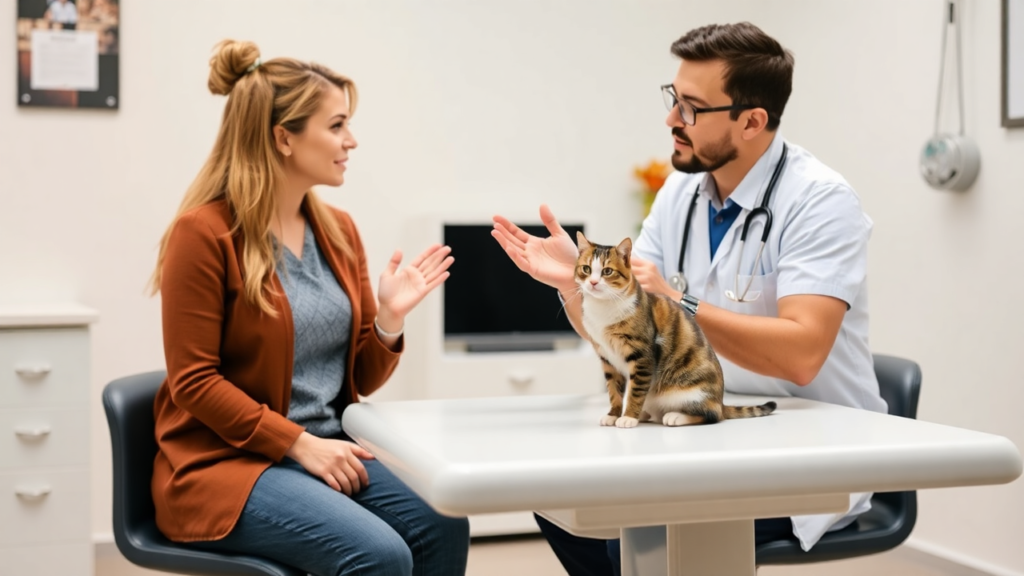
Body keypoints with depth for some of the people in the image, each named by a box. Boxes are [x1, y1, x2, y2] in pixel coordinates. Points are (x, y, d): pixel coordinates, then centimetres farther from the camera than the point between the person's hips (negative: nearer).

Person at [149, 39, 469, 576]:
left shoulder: (338, 231, 8)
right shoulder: (203, 232, -10)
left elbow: (360, 381, 11)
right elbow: (194, 382, -12)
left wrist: (389, 318, -9)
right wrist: (300, 443, -17)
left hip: (325, 451, 6)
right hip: (224, 462, -6)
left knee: (442, 529, -19)